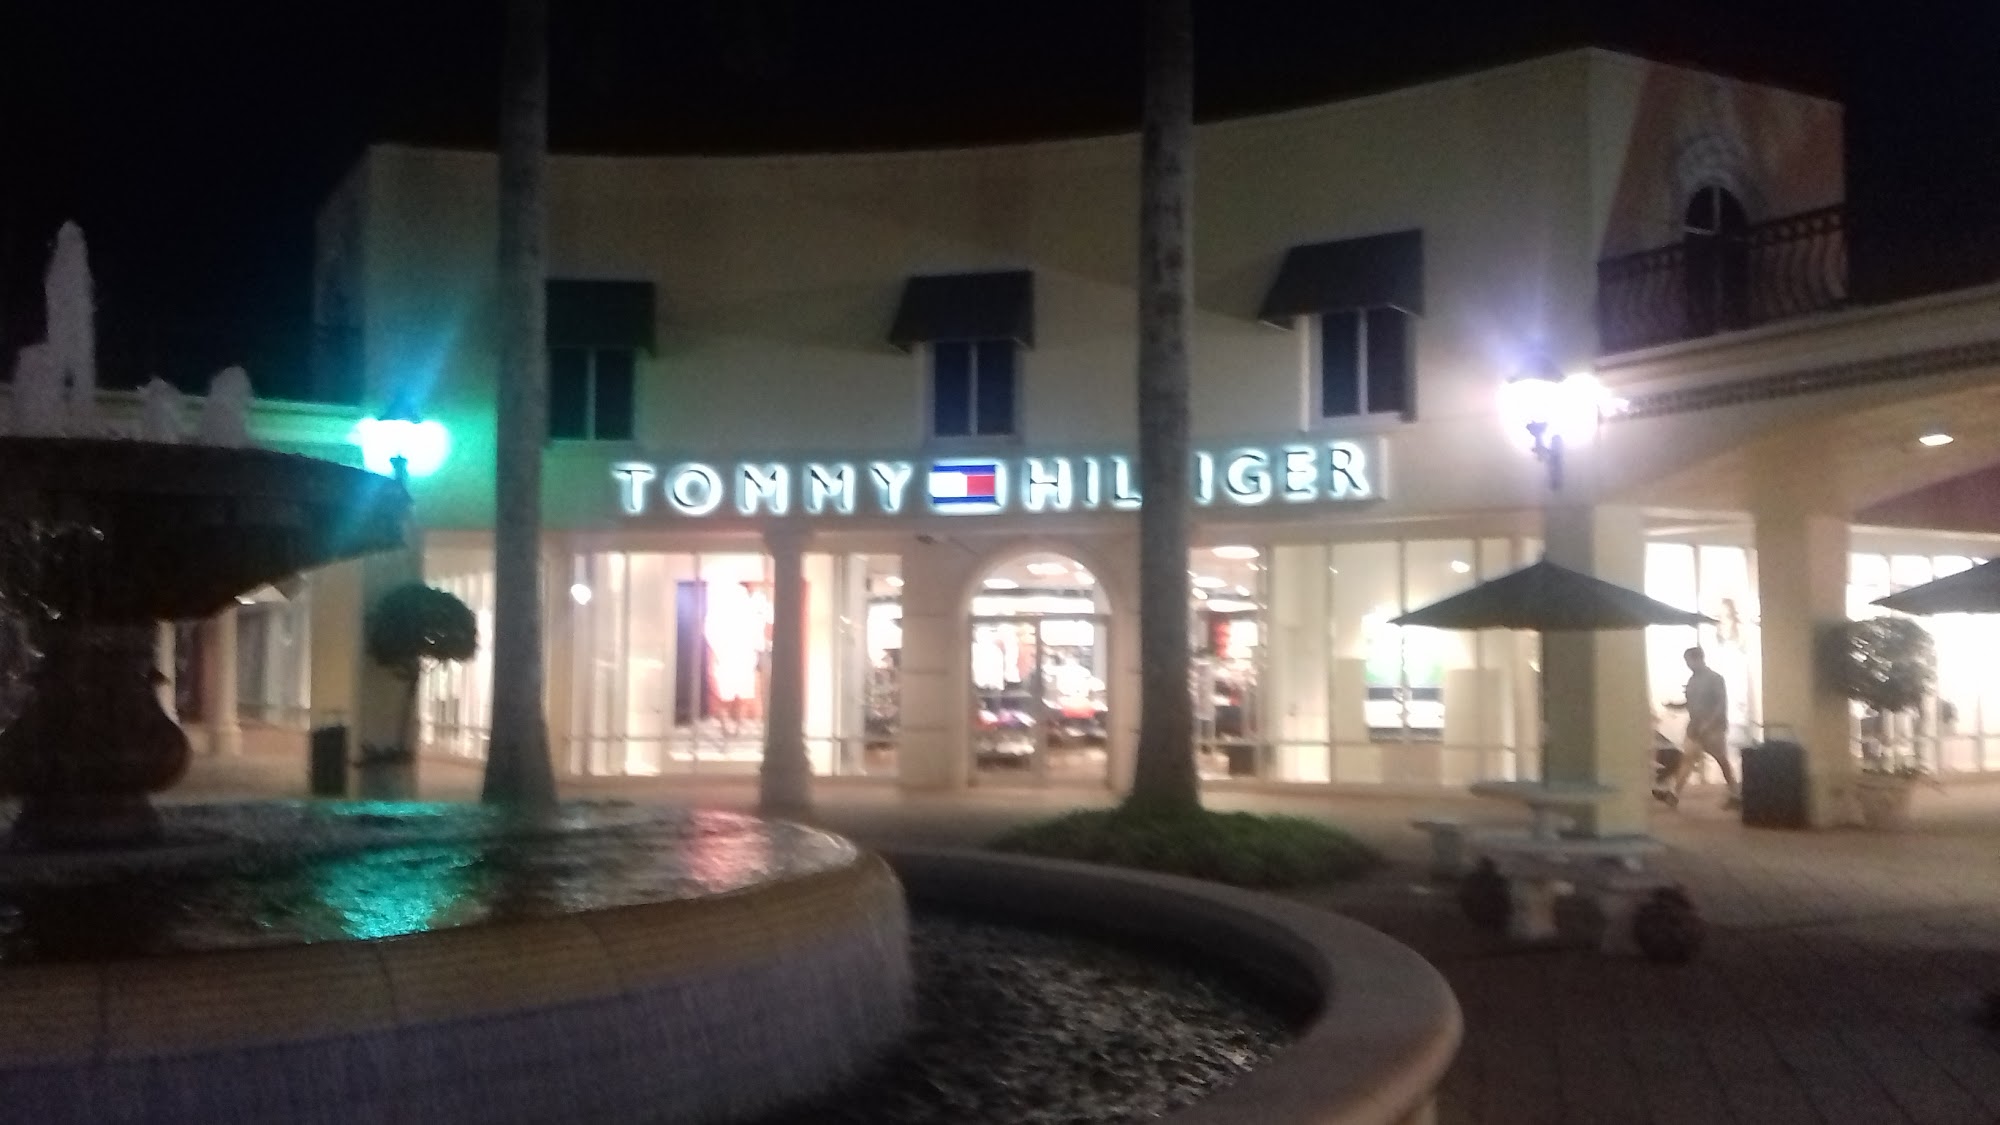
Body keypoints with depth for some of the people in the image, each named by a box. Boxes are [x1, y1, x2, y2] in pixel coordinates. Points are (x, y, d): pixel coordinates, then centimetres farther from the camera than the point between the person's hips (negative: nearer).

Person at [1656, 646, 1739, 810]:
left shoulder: (1715, 678, -12)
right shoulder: (1693, 679, 10)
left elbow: (1722, 704, -17)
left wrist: (1708, 723, -25)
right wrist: (1675, 705, 1)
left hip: (1714, 727, -7)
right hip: (1696, 727, 7)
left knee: (1723, 761, 2)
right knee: (1687, 758, -1)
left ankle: (1736, 796, 12)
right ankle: (1672, 792, -7)